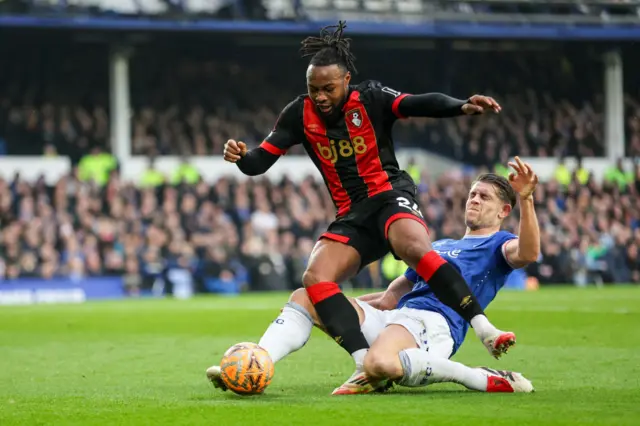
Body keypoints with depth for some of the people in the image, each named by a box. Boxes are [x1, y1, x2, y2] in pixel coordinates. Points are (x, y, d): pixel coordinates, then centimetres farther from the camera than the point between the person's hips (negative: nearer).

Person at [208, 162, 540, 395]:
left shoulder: (499, 245, 9)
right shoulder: (437, 247, 33)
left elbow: (527, 252, -18)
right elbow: (392, 296, 34)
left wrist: (525, 199, -31)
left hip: (432, 324, -9)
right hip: (393, 318, 9)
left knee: (379, 364, -43)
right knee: (305, 298, 4)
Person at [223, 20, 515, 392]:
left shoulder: (370, 99, -5)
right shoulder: (300, 114, 4)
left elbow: (420, 104, -20)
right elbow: (260, 161, 3)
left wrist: (462, 107, -39)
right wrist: (240, 157, -21)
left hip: (390, 194, -5)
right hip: (351, 218, 5)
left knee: (414, 247, -37)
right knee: (315, 278, -21)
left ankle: (485, 330, -37)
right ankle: (367, 364, -29)